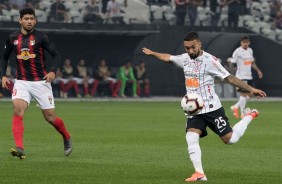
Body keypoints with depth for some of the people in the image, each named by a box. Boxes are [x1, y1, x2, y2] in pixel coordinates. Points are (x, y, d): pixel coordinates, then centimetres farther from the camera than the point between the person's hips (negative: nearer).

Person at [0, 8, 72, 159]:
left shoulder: (40, 37, -6)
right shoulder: (13, 38, 4)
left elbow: (56, 55, -3)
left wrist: (52, 71, -20)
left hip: (41, 82, -2)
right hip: (21, 82, 2)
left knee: (50, 117, 1)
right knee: (18, 109, -23)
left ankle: (67, 138, 31)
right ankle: (19, 148, -32)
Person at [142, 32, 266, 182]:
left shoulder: (210, 60, -13)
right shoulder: (185, 58, 5)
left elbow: (230, 78, -13)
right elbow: (168, 58, 26)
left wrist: (251, 89, -17)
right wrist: (152, 53, 35)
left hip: (211, 108, -5)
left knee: (230, 139, -4)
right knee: (191, 138, -16)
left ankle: (249, 116, 22)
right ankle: (199, 173, -16)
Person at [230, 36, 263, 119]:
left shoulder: (250, 50, 12)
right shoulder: (238, 51, -10)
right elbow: (231, 63, -11)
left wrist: (258, 70, 17)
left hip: (249, 76, 8)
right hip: (241, 76, -8)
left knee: (250, 94, 8)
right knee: (243, 94, -9)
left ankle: (236, 107, 23)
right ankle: (242, 114, 0)